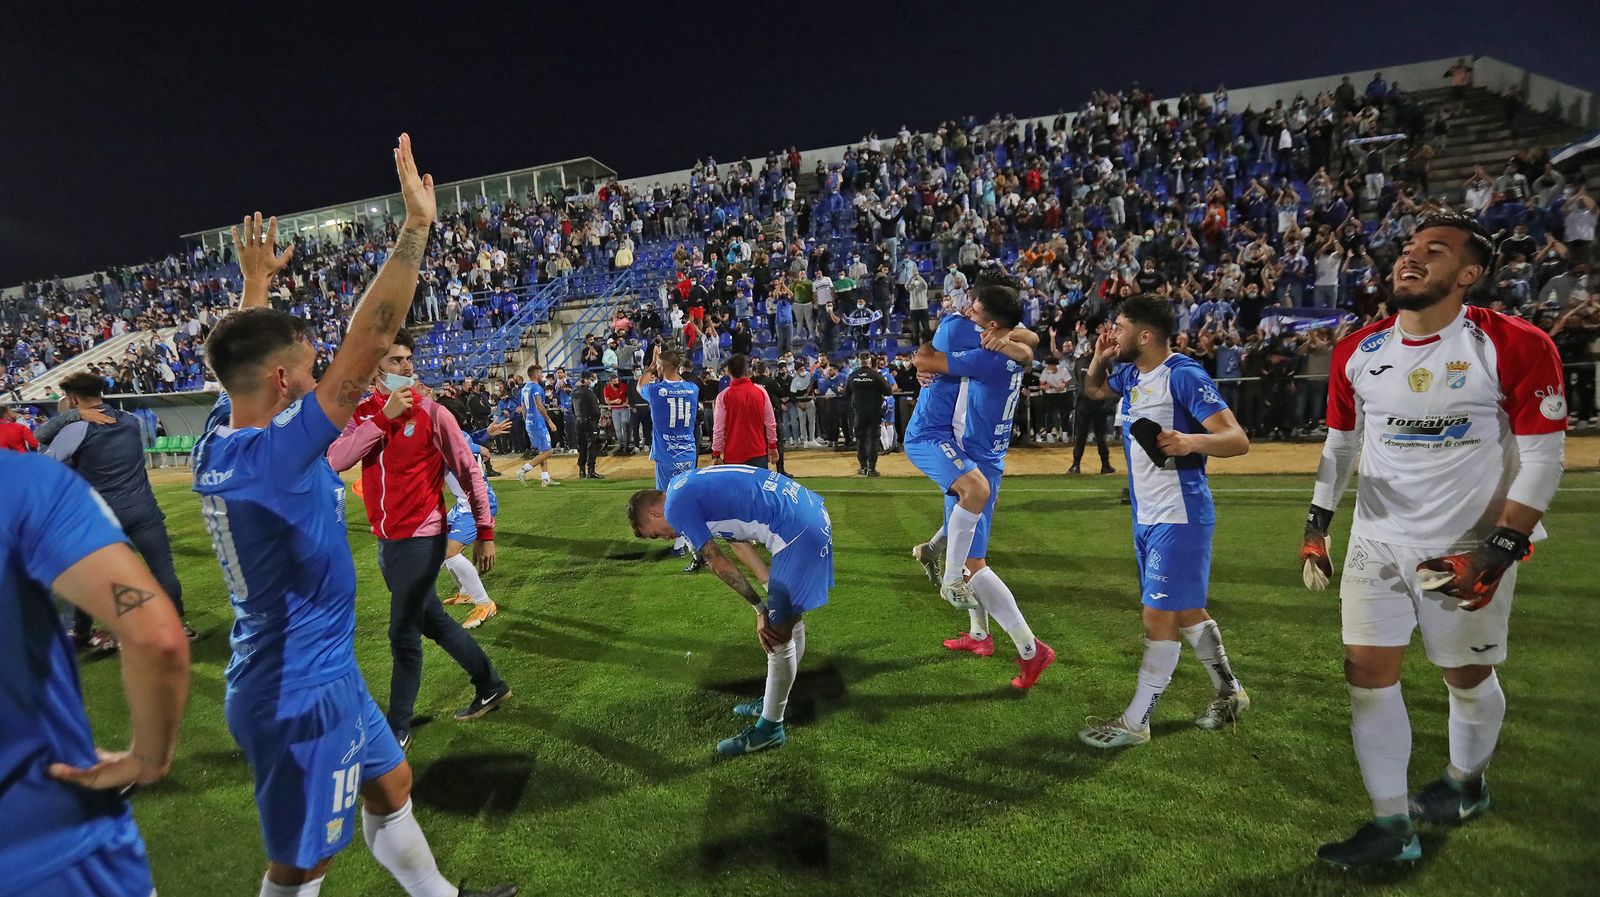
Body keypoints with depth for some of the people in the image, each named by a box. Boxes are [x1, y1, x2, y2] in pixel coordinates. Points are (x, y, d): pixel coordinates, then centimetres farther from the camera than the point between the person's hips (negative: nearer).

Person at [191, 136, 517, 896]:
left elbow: (247, 357, 19)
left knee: (390, 786, 24)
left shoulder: (216, 449, -1)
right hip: (301, 691, -9)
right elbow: (367, 341, -31)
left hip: (319, 673, 10)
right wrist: (415, 226, -27)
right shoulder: (273, 453, -26)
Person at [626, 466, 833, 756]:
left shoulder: (676, 507, -8)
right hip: (813, 512, 10)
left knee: (777, 634, 1)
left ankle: (770, 727, 15)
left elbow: (719, 565, -5)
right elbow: (738, 541, 18)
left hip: (797, 534, -10)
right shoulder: (690, 484, 20)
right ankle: (777, 699, 40)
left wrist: (760, 609, 3)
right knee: (790, 619, 23)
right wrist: (775, 588, 14)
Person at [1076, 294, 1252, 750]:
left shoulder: (1184, 375, -17)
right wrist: (1099, 358, 7)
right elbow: (1094, 390, 28)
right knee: (1184, 611, 19)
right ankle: (1229, 693, 36)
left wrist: (1191, 440, -41)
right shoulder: (1132, 374, 6)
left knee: (1160, 615, -3)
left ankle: (1135, 721, 7)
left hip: (1179, 516, -9)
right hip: (1146, 516, 9)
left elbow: (1238, 439, -21)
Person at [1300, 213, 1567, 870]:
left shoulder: (1516, 347, -10)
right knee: (1368, 675, -1)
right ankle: (1392, 826, 12)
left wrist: (1499, 550, -17)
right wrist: (1316, 528, 6)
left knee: (1468, 677, 14)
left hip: (1468, 546, -3)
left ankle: (1467, 781, 43)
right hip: (1376, 541, 3)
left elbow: (1542, 457, -10)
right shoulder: (1357, 352, 1)